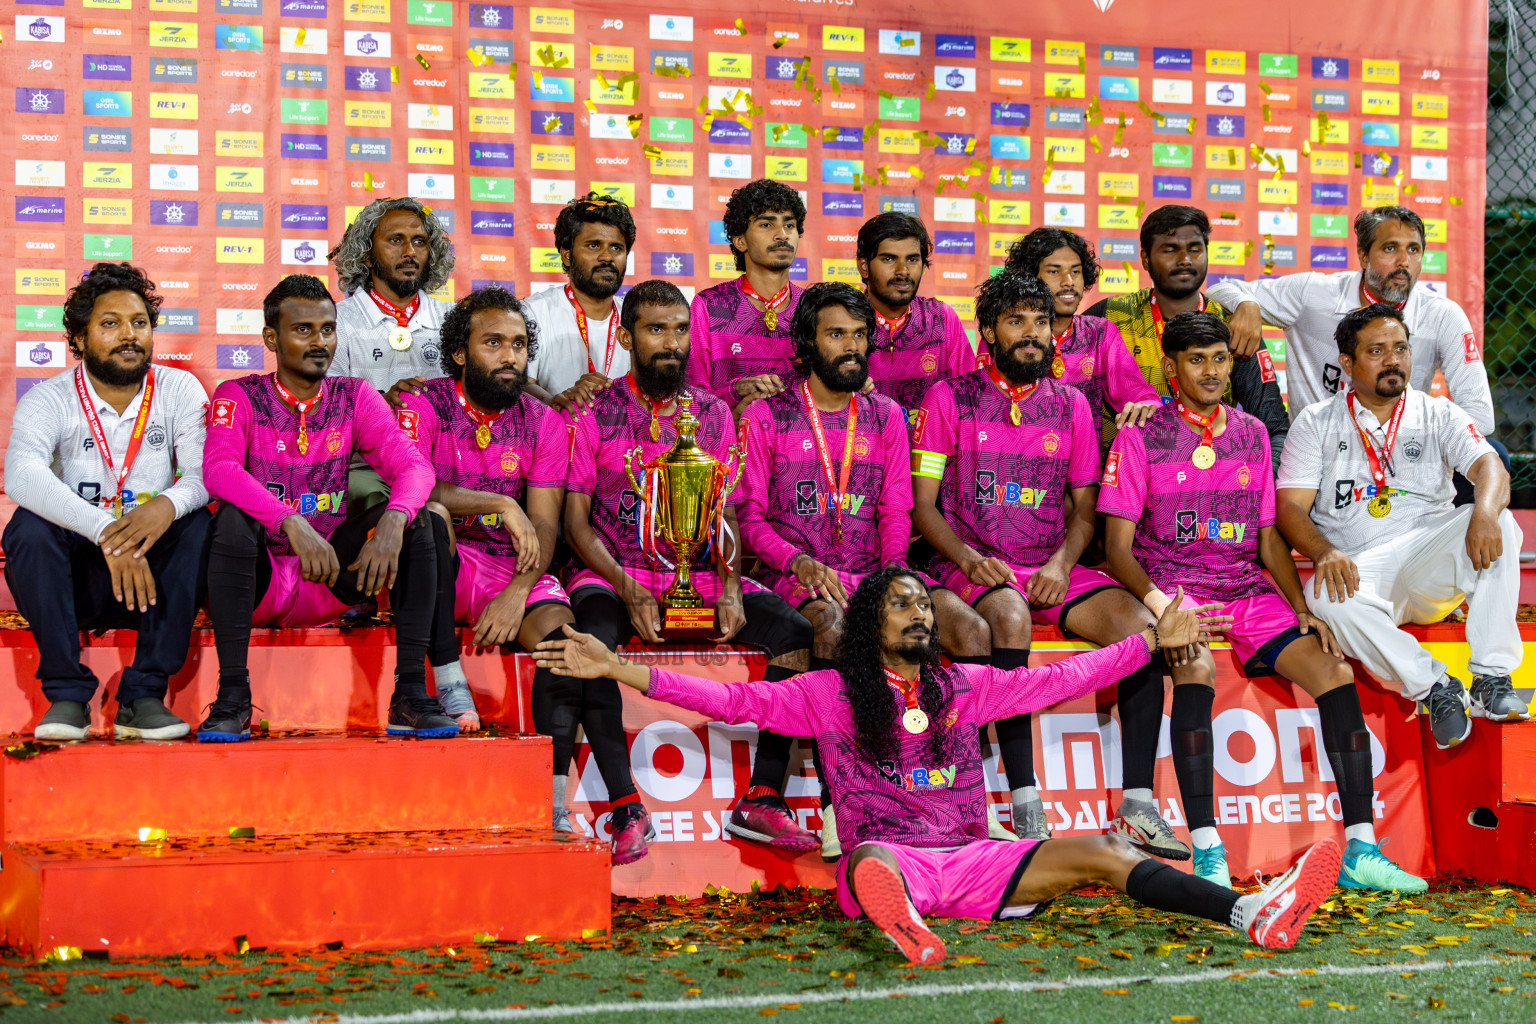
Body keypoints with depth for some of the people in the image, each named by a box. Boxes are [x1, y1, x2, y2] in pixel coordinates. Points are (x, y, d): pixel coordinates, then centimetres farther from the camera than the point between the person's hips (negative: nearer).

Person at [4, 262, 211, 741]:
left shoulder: (179, 391, -1)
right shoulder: (50, 399, -8)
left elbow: (208, 475, -13)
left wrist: (168, 504, -38)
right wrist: (105, 533, -41)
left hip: (150, 573, 1)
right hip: (72, 577, -1)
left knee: (198, 524, -25)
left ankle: (144, 696, -22)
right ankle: (66, 694, -21)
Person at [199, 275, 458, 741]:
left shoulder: (355, 397, 6)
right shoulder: (239, 397, -2)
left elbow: (413, 465, -9)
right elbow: (219, 470, -22)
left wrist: (393, 521, -32)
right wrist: (292, 522, -37)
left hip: (329, 581, 3)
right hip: (258, 580, -3)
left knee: (413, 518, -18)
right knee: (233, 517, -32)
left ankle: (410, 697, -22)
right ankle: (233, 697, -29)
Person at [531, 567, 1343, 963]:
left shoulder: (964, 687, 17)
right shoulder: (826, 694, 9)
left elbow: (1061, 679, 21)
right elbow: (734, 701, 2)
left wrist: (1155, 639, 21)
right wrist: (620, 671, -6)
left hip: (969, 861, 3)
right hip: (888, 856, -3)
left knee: (1099, 853, -16)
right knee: (874, 865, -39)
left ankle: (1250, 913, -30)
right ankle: (901, 920, -76)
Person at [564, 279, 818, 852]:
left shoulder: (714, 414, 13)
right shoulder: (596, 415, 4)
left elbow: (726, 515, 13)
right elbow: (576, 521, 1)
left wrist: (730, 587, -7)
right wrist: (629, 592, -15)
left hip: (700, 573, 3)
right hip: (614, 571, -3)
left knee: (796, 630, -20)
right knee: (591, 639, -36)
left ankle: (762, 800, -20)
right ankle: (626, 808, -29)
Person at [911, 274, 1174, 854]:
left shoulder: (1071, 406, 15)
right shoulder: (950, 399, 6)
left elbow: (1084, 509, 15)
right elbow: (922, 504, 3)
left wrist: (1062, 563, -6)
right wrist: (967, 558, -15)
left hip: (1053, 569, 4)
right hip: (974, 568, -4)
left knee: (1138, 622, -23)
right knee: (1010, 613, -38)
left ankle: (1137, 808, -24)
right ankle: (1025, 807, -36)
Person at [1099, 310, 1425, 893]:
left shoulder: (1252, 434, 16)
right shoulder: (1140, 436, 2)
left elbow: (1269, 538, 17)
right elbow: (1118, 545, -2)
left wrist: (1304, 609, 1)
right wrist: (1156, 600, -21)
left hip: (1250, 591, 4)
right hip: (1175, 589, -4)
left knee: (1335, 671, -20)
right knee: (1196, 670, -37)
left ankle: (1361, 851, -20)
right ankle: (1207, 855, -36)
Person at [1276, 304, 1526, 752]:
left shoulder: (1437, 415, 14)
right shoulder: (1316, 424, 11)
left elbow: (1489, 467, -3)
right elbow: (1291, 507, 1)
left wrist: (1485, 513, -29)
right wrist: (1326, 553, -22)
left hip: (1433, 564, 1)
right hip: (1362, 569, -1)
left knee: (1497, 525, -28)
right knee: (1326, 597, -35)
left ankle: (1491, 679, -27)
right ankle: (1434, 686, -24)